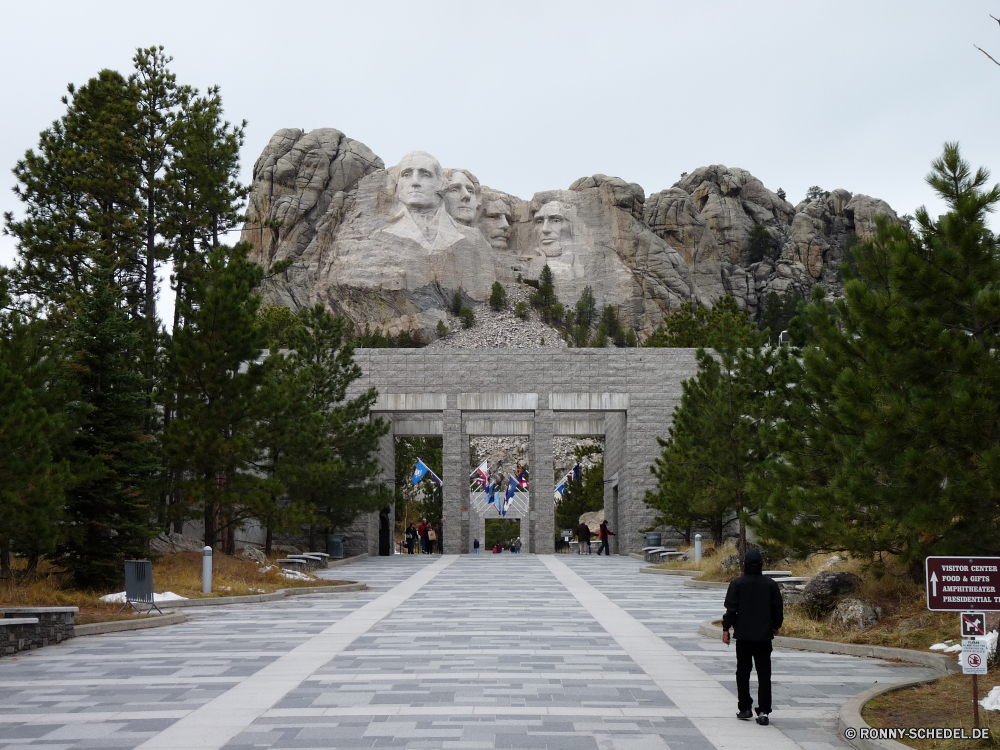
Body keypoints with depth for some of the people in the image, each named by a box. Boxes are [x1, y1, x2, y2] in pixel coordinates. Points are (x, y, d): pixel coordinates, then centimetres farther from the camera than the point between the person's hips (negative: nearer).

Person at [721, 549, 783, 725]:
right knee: (764, 674, 3)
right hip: (764, 636, 1)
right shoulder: (770, 585, 0)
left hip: (743, 636, -1)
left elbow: (731, 609, -8)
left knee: (743, 672, 11)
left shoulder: (737, 584, -5)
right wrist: (776, 626, 22)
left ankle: (745, 708, 13)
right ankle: (763, 712, -4)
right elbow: (778, 610, 5)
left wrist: (726, 628, 0)